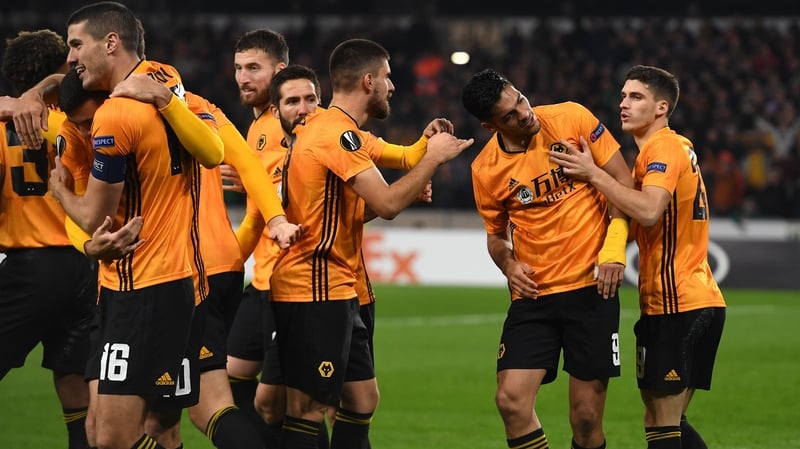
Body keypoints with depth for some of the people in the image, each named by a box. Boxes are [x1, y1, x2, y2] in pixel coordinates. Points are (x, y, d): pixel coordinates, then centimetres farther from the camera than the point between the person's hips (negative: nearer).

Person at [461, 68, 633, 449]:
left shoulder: (571, 118, -7)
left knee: (586, 417, -3)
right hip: (533, 294, 2)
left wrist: (614, 246, -13)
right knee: (511, 400, -10)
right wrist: (508, 264, -6)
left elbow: (622, 180, -1)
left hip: (591, 287, -2)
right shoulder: (486, 169, -1)